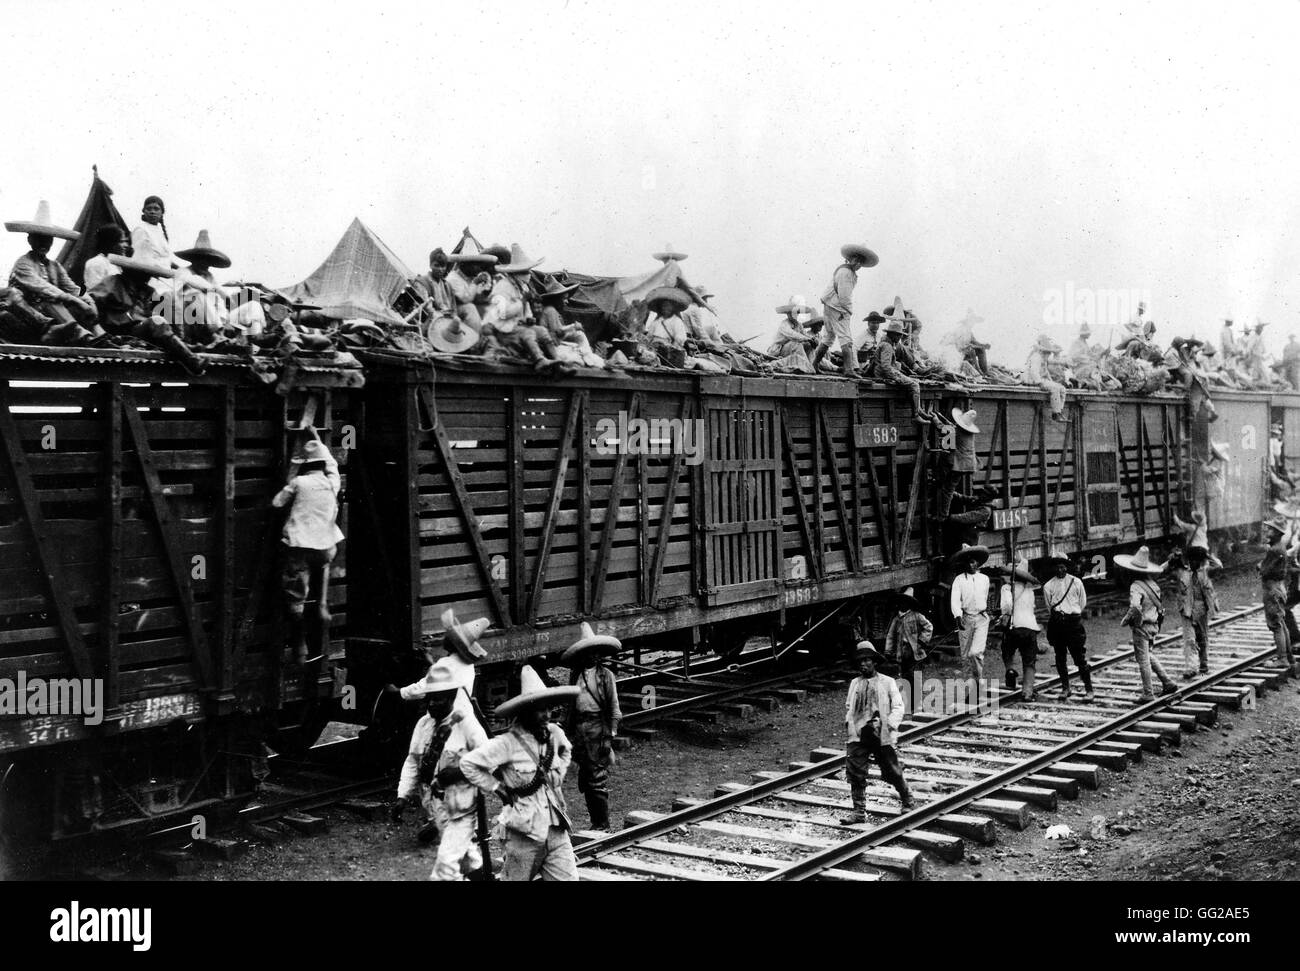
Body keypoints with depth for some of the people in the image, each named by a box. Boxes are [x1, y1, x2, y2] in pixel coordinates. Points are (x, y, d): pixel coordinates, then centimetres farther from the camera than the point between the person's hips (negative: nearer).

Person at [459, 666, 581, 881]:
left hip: (557, 830, 5)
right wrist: (496, 787, -10)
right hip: (524, 833, -5)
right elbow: (468, 763, -16)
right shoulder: (508, 744, -16)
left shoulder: (554, 734, 4)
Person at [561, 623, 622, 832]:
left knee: (598, 780, -4)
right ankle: (595, 823, 19)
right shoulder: (575, 675, 10)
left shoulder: (606, 675, -1)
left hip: (599, 728, -5)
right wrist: (571, 732, 9)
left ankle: (603, 826, 5)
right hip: (580, 730, 5)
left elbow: (613, 707, -2)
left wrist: (611, 735, -8)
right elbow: (570, 706, 14)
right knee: (585, 781, 8)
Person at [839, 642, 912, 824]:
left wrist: (888, 725, -15)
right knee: (855, 774, -5)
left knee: (893, 772, 5)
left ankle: (907, 802, 30)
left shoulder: (887, 682, 4)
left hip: (882, 735, -3)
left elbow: (898, 707, -1)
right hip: (858, 735, 3)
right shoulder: (854, 683, 15)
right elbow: (848, 706, 24)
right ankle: (859, 813, 2)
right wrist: (849, 722, 5)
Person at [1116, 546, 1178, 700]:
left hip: (1142, 627, -8)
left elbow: (1135, 608, -34)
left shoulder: (1136, 586, -22)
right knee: (1149, 655, 24)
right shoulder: (1152, 583, 2)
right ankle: (1167, 683, 23)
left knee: (1143, 660, 3)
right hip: (1154, 624, 8)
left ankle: (1147, 693, 11)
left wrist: (1126, 620, -19)